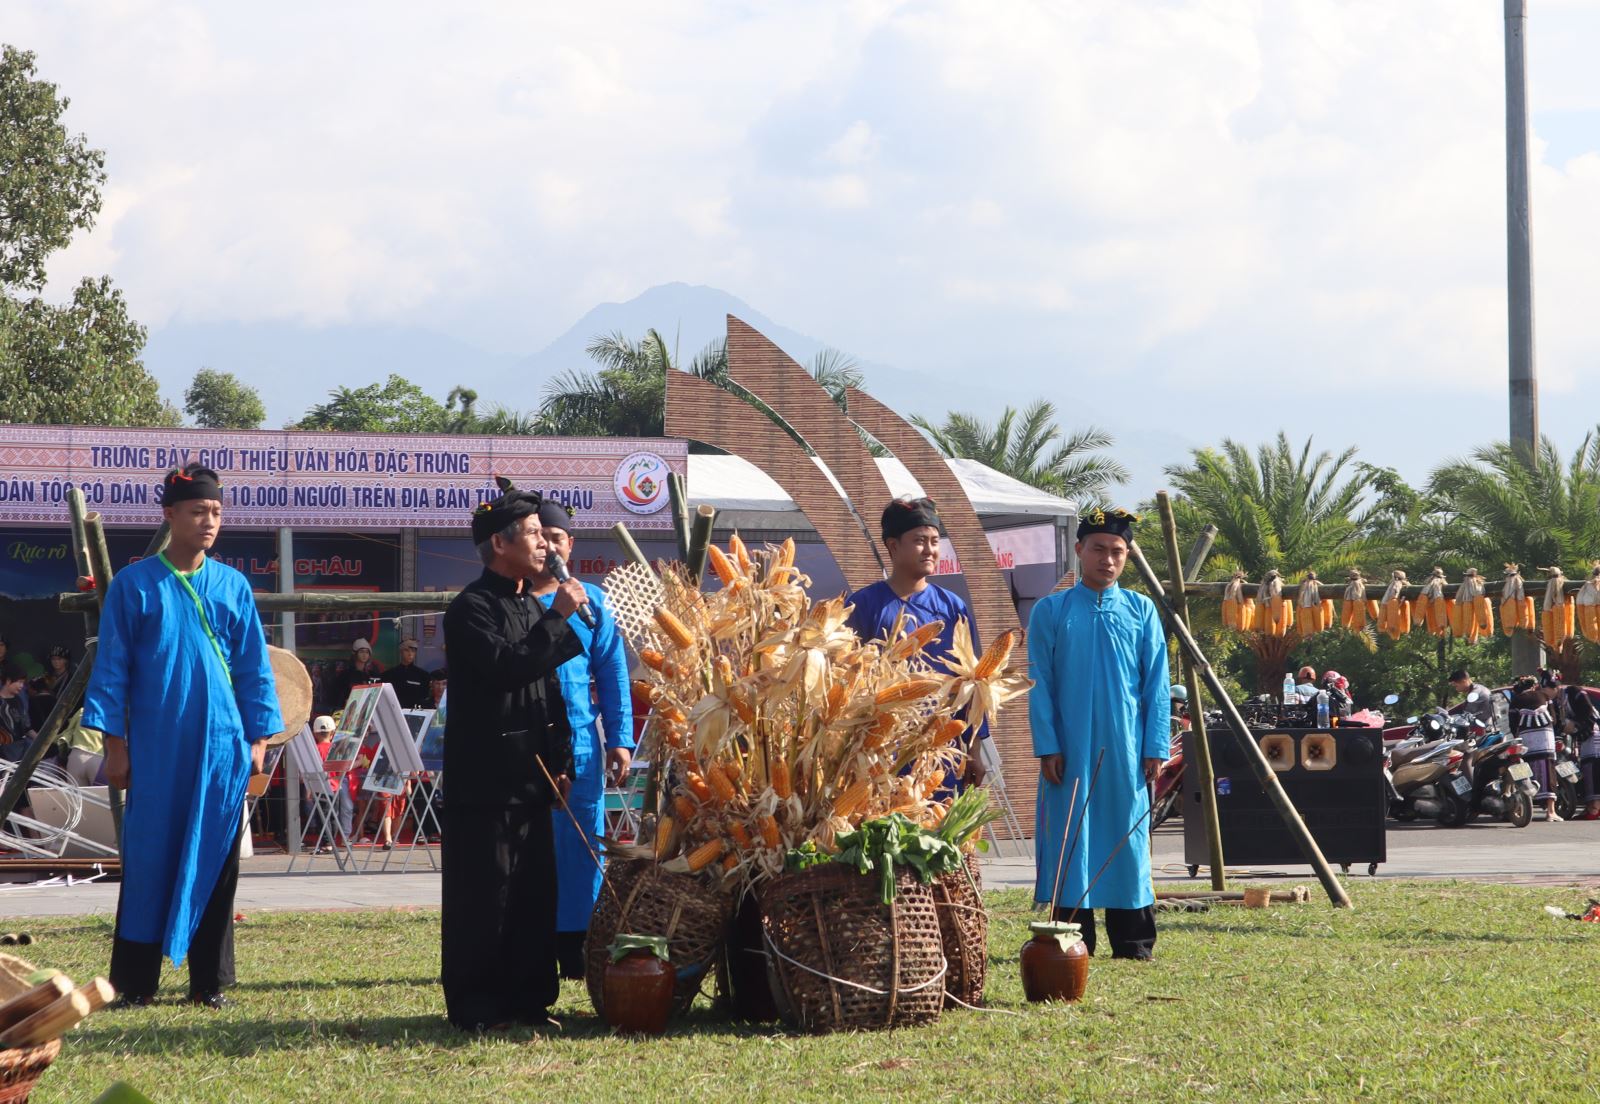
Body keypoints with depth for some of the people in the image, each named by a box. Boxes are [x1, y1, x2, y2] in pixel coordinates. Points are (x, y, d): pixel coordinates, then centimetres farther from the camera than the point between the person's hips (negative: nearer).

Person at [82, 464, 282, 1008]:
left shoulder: (234, 587, 8)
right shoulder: (133, 585, 0)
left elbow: (255, 671, 11)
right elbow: (110, 670, 2)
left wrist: (257, 739, 5)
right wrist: (114, 744, -3)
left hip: (221, 749, 2)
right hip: (155, 751, -2)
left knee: (214, 863, 4)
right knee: (149, 860, 0)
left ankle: (209, 982, 11)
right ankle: (136, 983, 7)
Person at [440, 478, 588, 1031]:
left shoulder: (532, 606, 18)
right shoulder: (471, 609, -10)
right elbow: (505, 668, -25)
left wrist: (562, 762, 17)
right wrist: (558, 618, -20)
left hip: (531, 777, 8)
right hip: (486, 781, -8)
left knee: (534, 891, 9)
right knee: (482, 896, -6)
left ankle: (527, 997, 16)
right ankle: (476, 1006, -1)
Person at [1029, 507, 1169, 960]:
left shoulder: (1142, 611, 7)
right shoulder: (1051, 612, 3)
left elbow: (1157, 684, 6)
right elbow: (1040, 684, 2)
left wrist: (1156, 747, -1)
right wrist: (1047, 746, -6)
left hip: (1126, 751, 1)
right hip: (1071, 750, -1)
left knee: (1128, 838, 4)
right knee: (1070, 840, 0)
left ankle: (1133, 942, 9)